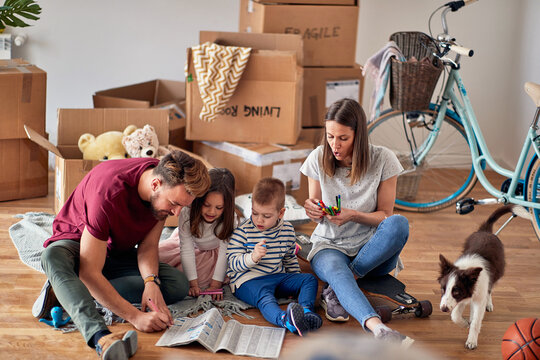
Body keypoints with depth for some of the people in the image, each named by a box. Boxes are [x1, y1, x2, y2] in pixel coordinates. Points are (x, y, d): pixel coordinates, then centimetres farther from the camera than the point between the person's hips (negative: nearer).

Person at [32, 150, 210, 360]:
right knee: (52, 257, -41)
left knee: (179, 285, -19)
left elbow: (148, 245, -8)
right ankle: (100, 337, -61)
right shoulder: (109, 192, -37)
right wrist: (135, 316, -43)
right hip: (76, 243, -6)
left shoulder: (169, 189, -17)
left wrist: (151, 281, -29)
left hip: (117, 252, 6)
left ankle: (64, 292, -24)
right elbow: (89, 273, -37)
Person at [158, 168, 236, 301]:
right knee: (157, 256, -10)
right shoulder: (187, 214, -33)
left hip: (213, 250, -2)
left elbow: (224, 252, -28)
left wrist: (215, 285, -32)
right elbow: (187, 250, -29)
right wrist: (193, 284, -32)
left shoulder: (229, 219, -32)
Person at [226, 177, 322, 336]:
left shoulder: (287, 230, 7)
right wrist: (252, 257, -30)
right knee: (264, 297, -37)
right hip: (248, 281, -7)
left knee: (310, 279, -7)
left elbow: (290, 258, 24)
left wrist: (297, 280, 18)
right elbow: (233, 263, -12)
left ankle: (306, 310, -35)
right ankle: (285, 320, -68)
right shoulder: (242, 231, -8)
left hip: (278, 277, 7)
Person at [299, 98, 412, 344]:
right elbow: (316, 211, 8)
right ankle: (377, 328, -60)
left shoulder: (382, 160, -9)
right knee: (334, 269, -38)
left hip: (371, 251, 1)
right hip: (329, 245, 0)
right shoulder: (318, 159, -4)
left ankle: (334, 292, -27)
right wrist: (313, 210, -18)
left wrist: (353, 215, -24)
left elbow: (385, 216, -4)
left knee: (399, 224, -34)